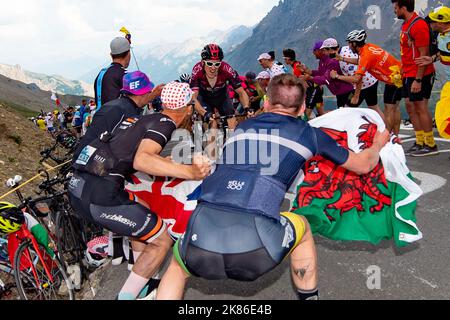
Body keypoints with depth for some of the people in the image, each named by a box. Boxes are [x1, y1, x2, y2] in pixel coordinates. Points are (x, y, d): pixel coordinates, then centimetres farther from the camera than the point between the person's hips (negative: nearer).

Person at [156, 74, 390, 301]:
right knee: (301, 227, 30)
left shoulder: (242, 127, 23)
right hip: (254, 248, -2)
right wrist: (379, 144, 53)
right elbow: (363, 165, 31)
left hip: (201, 238, 3)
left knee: (177, 265, 37)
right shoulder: (308, 134, 16)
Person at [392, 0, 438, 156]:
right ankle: (420, 142, 19)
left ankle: (431, 145, 5)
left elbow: (423, 54, -20)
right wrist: (404, 72, 17)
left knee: (420, 108, -4)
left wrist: (418, 80, -22)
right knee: (410, 107, 11)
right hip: (409, 74, 9)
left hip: (419, 75, -9)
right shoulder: (406, 24, 12)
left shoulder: (418, 25, -17)